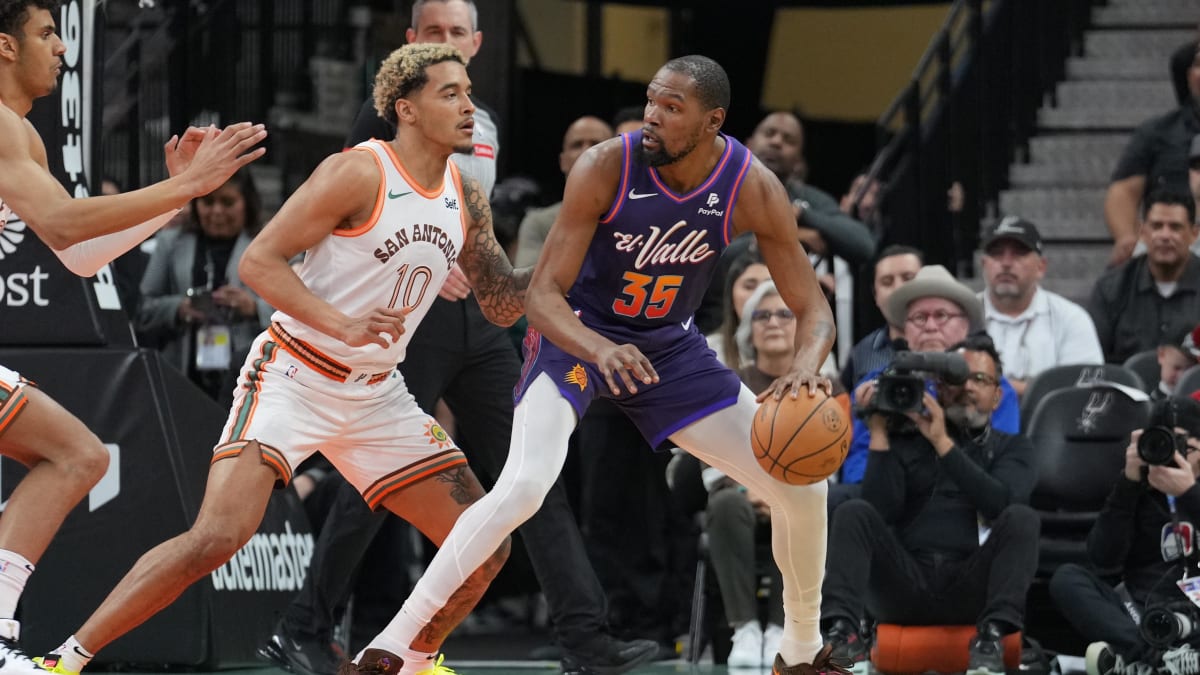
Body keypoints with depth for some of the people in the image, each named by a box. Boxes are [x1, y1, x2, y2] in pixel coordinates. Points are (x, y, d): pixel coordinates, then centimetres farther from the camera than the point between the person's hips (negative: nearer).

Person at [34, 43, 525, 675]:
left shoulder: (465, 197, 6)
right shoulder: (358, 173, -15)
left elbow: (503, 303, 14)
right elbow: (258, 261, -17)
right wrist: (341, 324, -28)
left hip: (375, 396, 7)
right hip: (294, 378, -7)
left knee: (485, 548, 1)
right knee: (218, 537, -24)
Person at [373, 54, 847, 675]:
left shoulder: (753, 189, -18)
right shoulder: (606, 168, -26)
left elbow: (812, 309, -11)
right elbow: (542, 294, -25)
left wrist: (805, 366, -35)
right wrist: (601, 350, -46)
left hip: (671, 345, 4)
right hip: (576, 335, -4)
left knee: (803, 487, -2)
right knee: (523, 487, -29)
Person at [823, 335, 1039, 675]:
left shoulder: (1012, 448, 16)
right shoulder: (905, 440, 17)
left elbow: (1000, 503, -8)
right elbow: (881, 510, 0)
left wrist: (943, 442, -11)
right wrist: (879, 434, -2)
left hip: (971, 587, -1)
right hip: (905, 582, 1)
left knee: (1021, 518, -23)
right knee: (854, 513, -21)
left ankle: (992, 636, -38)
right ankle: (842, 632, -40)